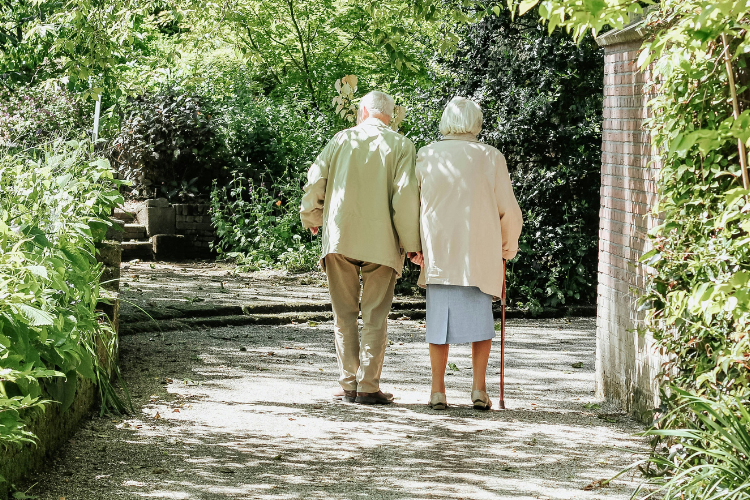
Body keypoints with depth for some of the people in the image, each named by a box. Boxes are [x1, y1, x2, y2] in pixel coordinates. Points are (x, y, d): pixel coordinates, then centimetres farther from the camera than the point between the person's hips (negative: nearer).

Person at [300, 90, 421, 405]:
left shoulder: (342, 139, 8)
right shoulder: (401, 146, 2)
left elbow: (315, 181, 4)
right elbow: (406, 194, -8)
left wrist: (312, 220, 21)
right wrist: (411, 244, -3)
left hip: (339, 237, 2)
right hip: (381, 242, -1)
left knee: (344, 314, 9)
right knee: (375, 317, 3)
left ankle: (348, 385, 7)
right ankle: (368, 387, -1)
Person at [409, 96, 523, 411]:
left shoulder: (426, 156, 1)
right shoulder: (491, 157, -2)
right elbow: (509, 211, 2)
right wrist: (508, 246, 17)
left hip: (437, 253, 1)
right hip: (481, 253, -1)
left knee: (439, 318, 8)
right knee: (481, 319, 10)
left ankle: (438, 390, 6)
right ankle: (479, 389, 3)